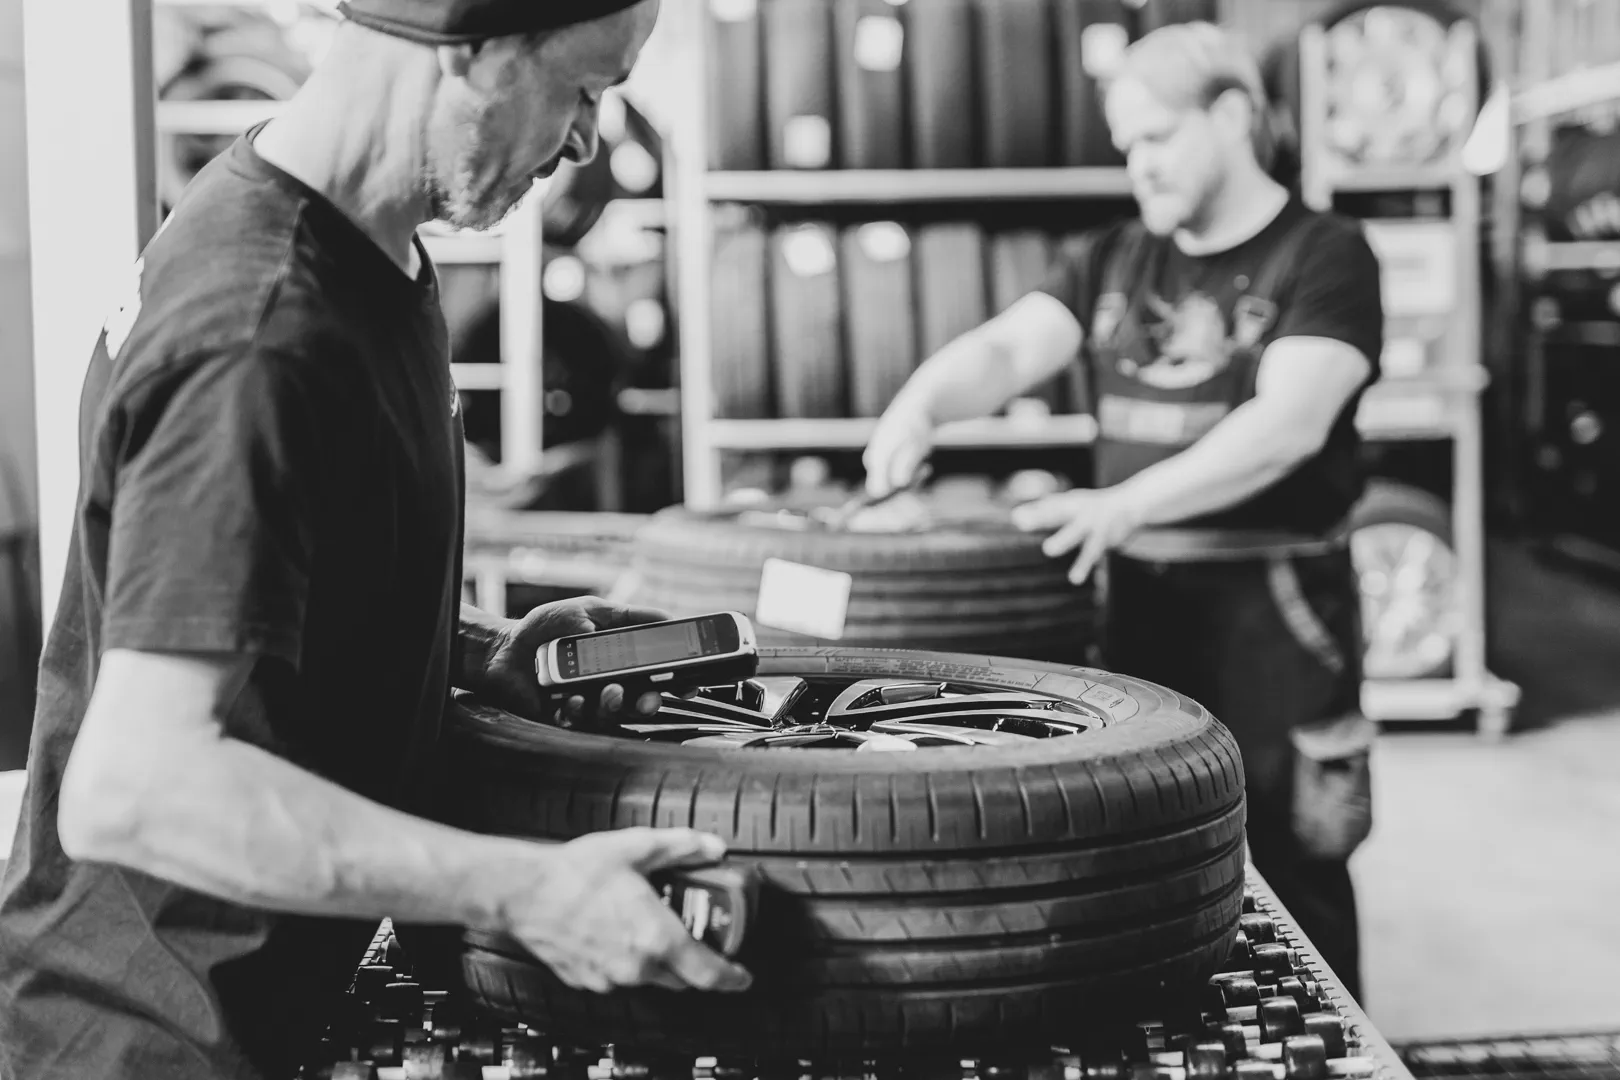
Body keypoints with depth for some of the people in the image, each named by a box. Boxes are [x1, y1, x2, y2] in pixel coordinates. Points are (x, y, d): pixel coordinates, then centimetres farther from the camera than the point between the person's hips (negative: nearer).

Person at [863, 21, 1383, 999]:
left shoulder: (1324, 257, -6)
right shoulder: (1112, 260, 12)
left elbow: (1289, 423, -20)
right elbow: (1007, 347, -1)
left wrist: (1126, 501, -33)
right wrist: (923, 401, -24)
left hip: (1272, 609, -5)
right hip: (1137, 600, 5)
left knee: (1289, 879, 0)